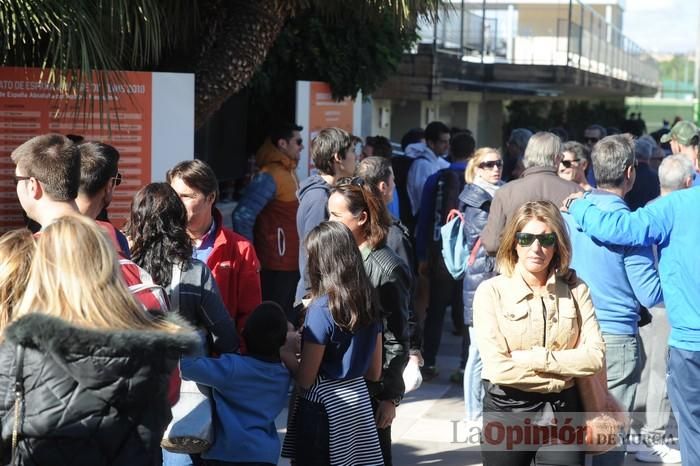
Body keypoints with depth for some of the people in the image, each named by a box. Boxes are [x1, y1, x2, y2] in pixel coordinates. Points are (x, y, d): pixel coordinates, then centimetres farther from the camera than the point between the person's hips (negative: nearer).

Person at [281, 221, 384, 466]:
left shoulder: (322, 308, -17)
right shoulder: (368, 301, 3)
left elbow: (305, 379, -14)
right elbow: (375, 372, 10)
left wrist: (284, 350, 0)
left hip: (324, 406, -7)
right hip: (359, 400, 7)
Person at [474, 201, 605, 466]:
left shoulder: (575, 290, 3)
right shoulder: (491, 291, -5)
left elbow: (595, 356, -6)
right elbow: (499, 368, -14)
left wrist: (533, 358, -13)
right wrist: (565, 375, -8)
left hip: (563, 415, 2)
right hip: (507, 414, -2)